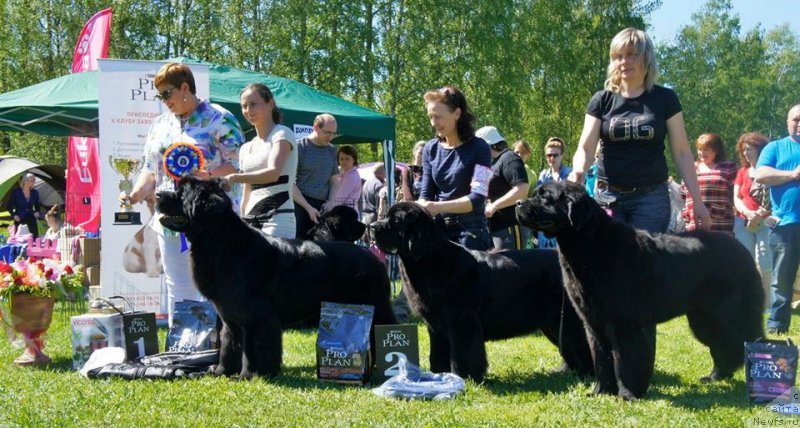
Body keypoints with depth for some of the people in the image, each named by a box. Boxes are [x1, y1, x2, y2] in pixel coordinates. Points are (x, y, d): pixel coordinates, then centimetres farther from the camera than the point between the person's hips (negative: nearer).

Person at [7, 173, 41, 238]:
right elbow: (9, 206, 4)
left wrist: (37, 212, 1)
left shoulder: (35, 192, 8)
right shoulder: (16, 192, -1)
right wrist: (14, 215, -10)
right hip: (19, 220, -3)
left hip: (31, 219, 3)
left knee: (35, 237, -4)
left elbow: (37, 206, 21)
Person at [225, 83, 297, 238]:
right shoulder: (246, 148, 19)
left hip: (278, 218, -7)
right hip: (251, 219, 7)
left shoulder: (282, 134, -1)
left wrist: (235, 178, -31)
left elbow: (274, 172, -19)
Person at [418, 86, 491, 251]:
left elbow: (477, 198, -16)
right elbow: (426, 194, 9)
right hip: (438, 229, 4)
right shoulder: (431, 149, 8)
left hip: (471, 232, -4)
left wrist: (438, 207, -28)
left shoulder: (478, 148, -7)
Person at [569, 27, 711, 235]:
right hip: (608, 196, 1)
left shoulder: (664, 99, 2)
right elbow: (585, 147, -3)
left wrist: (697, 200, 0)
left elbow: (682, 153, 3)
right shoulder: (602, 101, 4)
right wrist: (578, 170, -26)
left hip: (651, 197, -1)